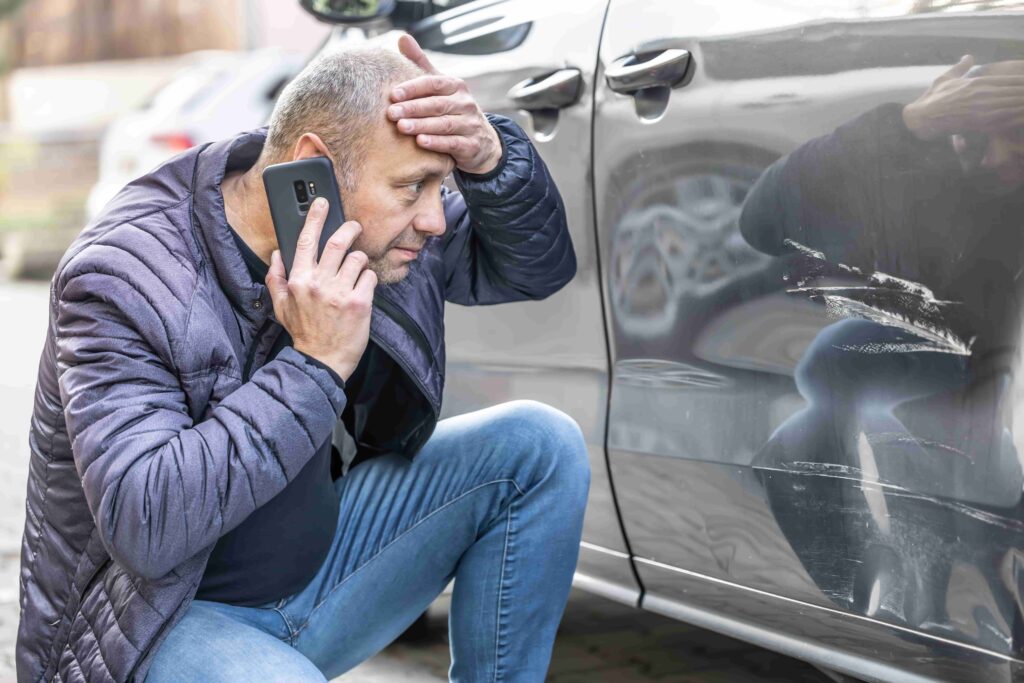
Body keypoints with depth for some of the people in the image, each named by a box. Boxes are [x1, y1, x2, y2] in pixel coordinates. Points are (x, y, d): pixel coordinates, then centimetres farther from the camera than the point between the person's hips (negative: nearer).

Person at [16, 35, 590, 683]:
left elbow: (538, 264, 5)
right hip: (167, 622, -7)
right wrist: (315, 364, -36)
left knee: (539, 444, -4)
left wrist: (490, 158, -18)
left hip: (317, 570, 7)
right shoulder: (126, 280, -25)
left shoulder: (373, 222, -6)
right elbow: (142, 526, -34)